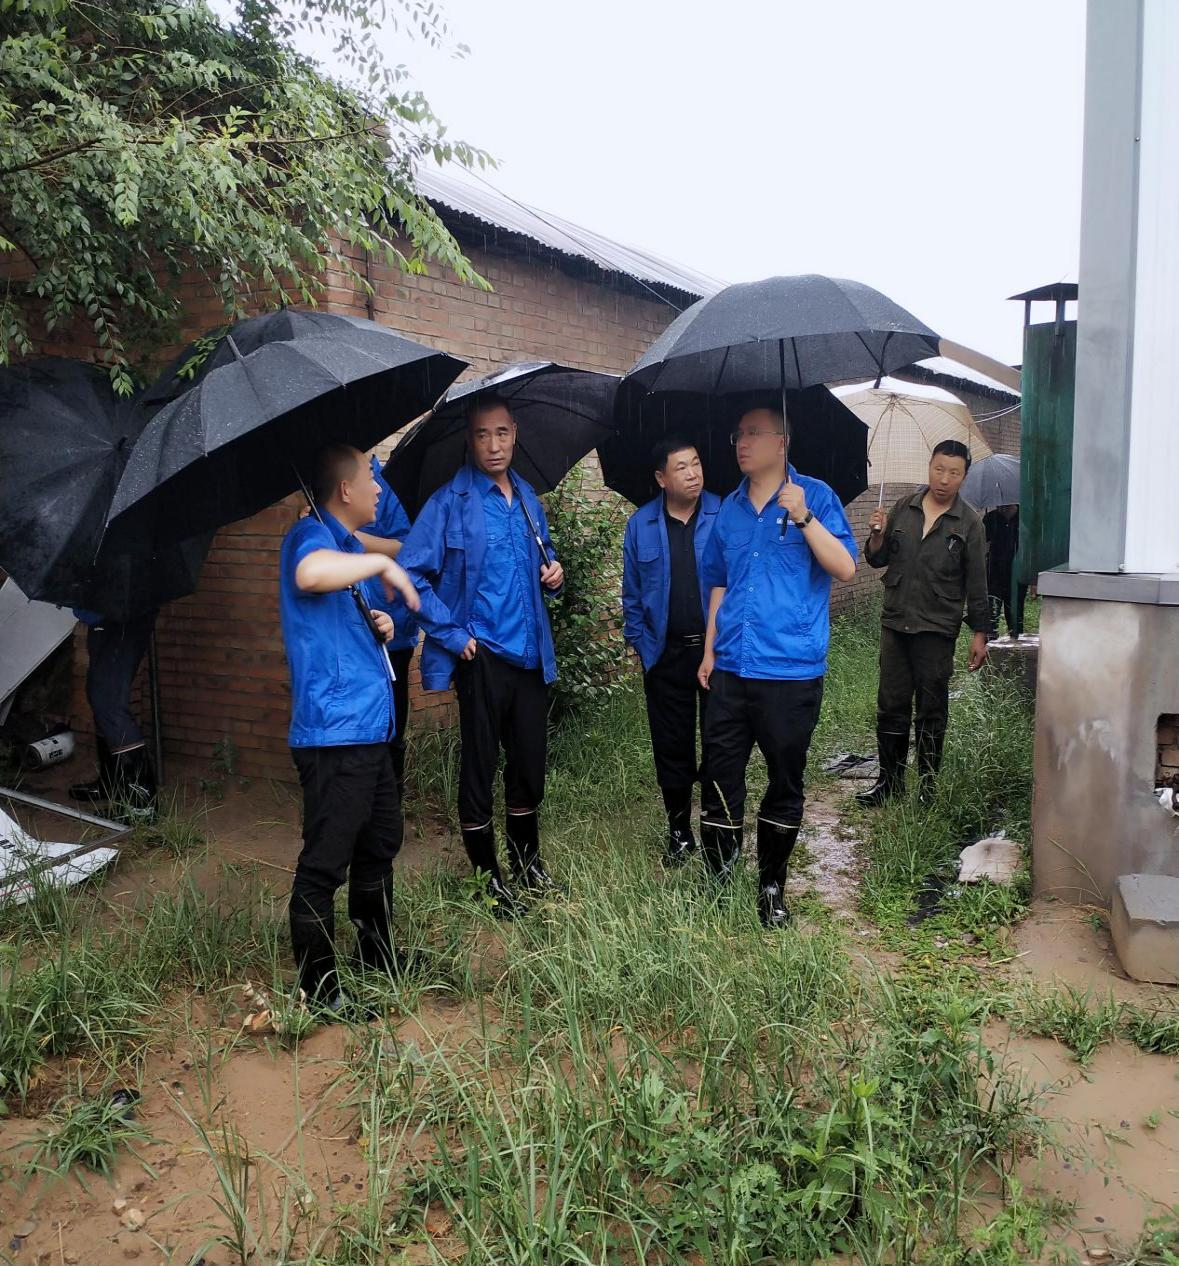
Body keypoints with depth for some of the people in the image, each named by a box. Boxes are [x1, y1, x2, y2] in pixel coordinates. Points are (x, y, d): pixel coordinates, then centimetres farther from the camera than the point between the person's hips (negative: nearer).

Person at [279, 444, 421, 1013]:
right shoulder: (311, 534, -12)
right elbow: (311, 574, -39)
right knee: (325, 863, -2)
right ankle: (318, 987, 10)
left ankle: (376, 951, 38)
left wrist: (380, 625, 9)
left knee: (380, 844, 21)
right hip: (333, 732, -11)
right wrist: (382, 563, -25)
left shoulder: (349, 547, 18)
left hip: (370, 726, 11)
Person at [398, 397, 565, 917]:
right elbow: (411, 572, -13)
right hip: (482, 655, -6)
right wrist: (452, 633, -14)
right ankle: (486, 875, 19)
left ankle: (526, 861, 33)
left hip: (531, 653, 6)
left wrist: (552, 575, 3)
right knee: (479, 765, 4)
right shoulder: (451, 501, -8)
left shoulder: (527, 499, 11)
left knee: (529, 761, 15)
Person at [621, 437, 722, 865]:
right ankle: (679, 831, 25)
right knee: (671, 746, 10)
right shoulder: (641, 525, 3)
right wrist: (639, 641, 4)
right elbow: (632, 593, 8)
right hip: (666, 653, 2)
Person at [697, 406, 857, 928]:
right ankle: (717, 883, 18)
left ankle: (772, 888, 22)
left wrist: (803, 517, -20)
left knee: (785, 783, 7)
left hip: (791, 670, -4)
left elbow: (845, 568, -10)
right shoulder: (730, 508, 14)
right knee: (719, 778, 5)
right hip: (731, 669, 4)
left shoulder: (814, 496, -1)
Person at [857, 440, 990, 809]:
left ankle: (928, 785, 15)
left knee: (931, 711, 5)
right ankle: (890, 780, 18)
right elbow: (877, 560, 11)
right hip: (895, 623, 3)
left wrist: (979, 634, -2)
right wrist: (877, 536, -10)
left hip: (937, 629, -3)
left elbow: (976, 583, 0)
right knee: (891, 705, 7)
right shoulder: (903, 508, 6)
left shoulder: (969, 522, -1)